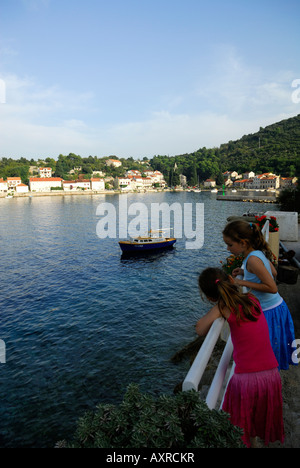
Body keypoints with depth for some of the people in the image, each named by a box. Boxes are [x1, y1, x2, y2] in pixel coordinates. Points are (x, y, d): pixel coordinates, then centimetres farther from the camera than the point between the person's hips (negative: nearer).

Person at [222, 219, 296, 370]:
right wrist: (245, 272, 8)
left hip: (269, 313, -9)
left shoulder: (252, 259, -26)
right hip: (277, 307, 9)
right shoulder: (259, 253, 0)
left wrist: (242, 282, -24)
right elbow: (273, 272, 16)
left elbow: (272, 288, -28)